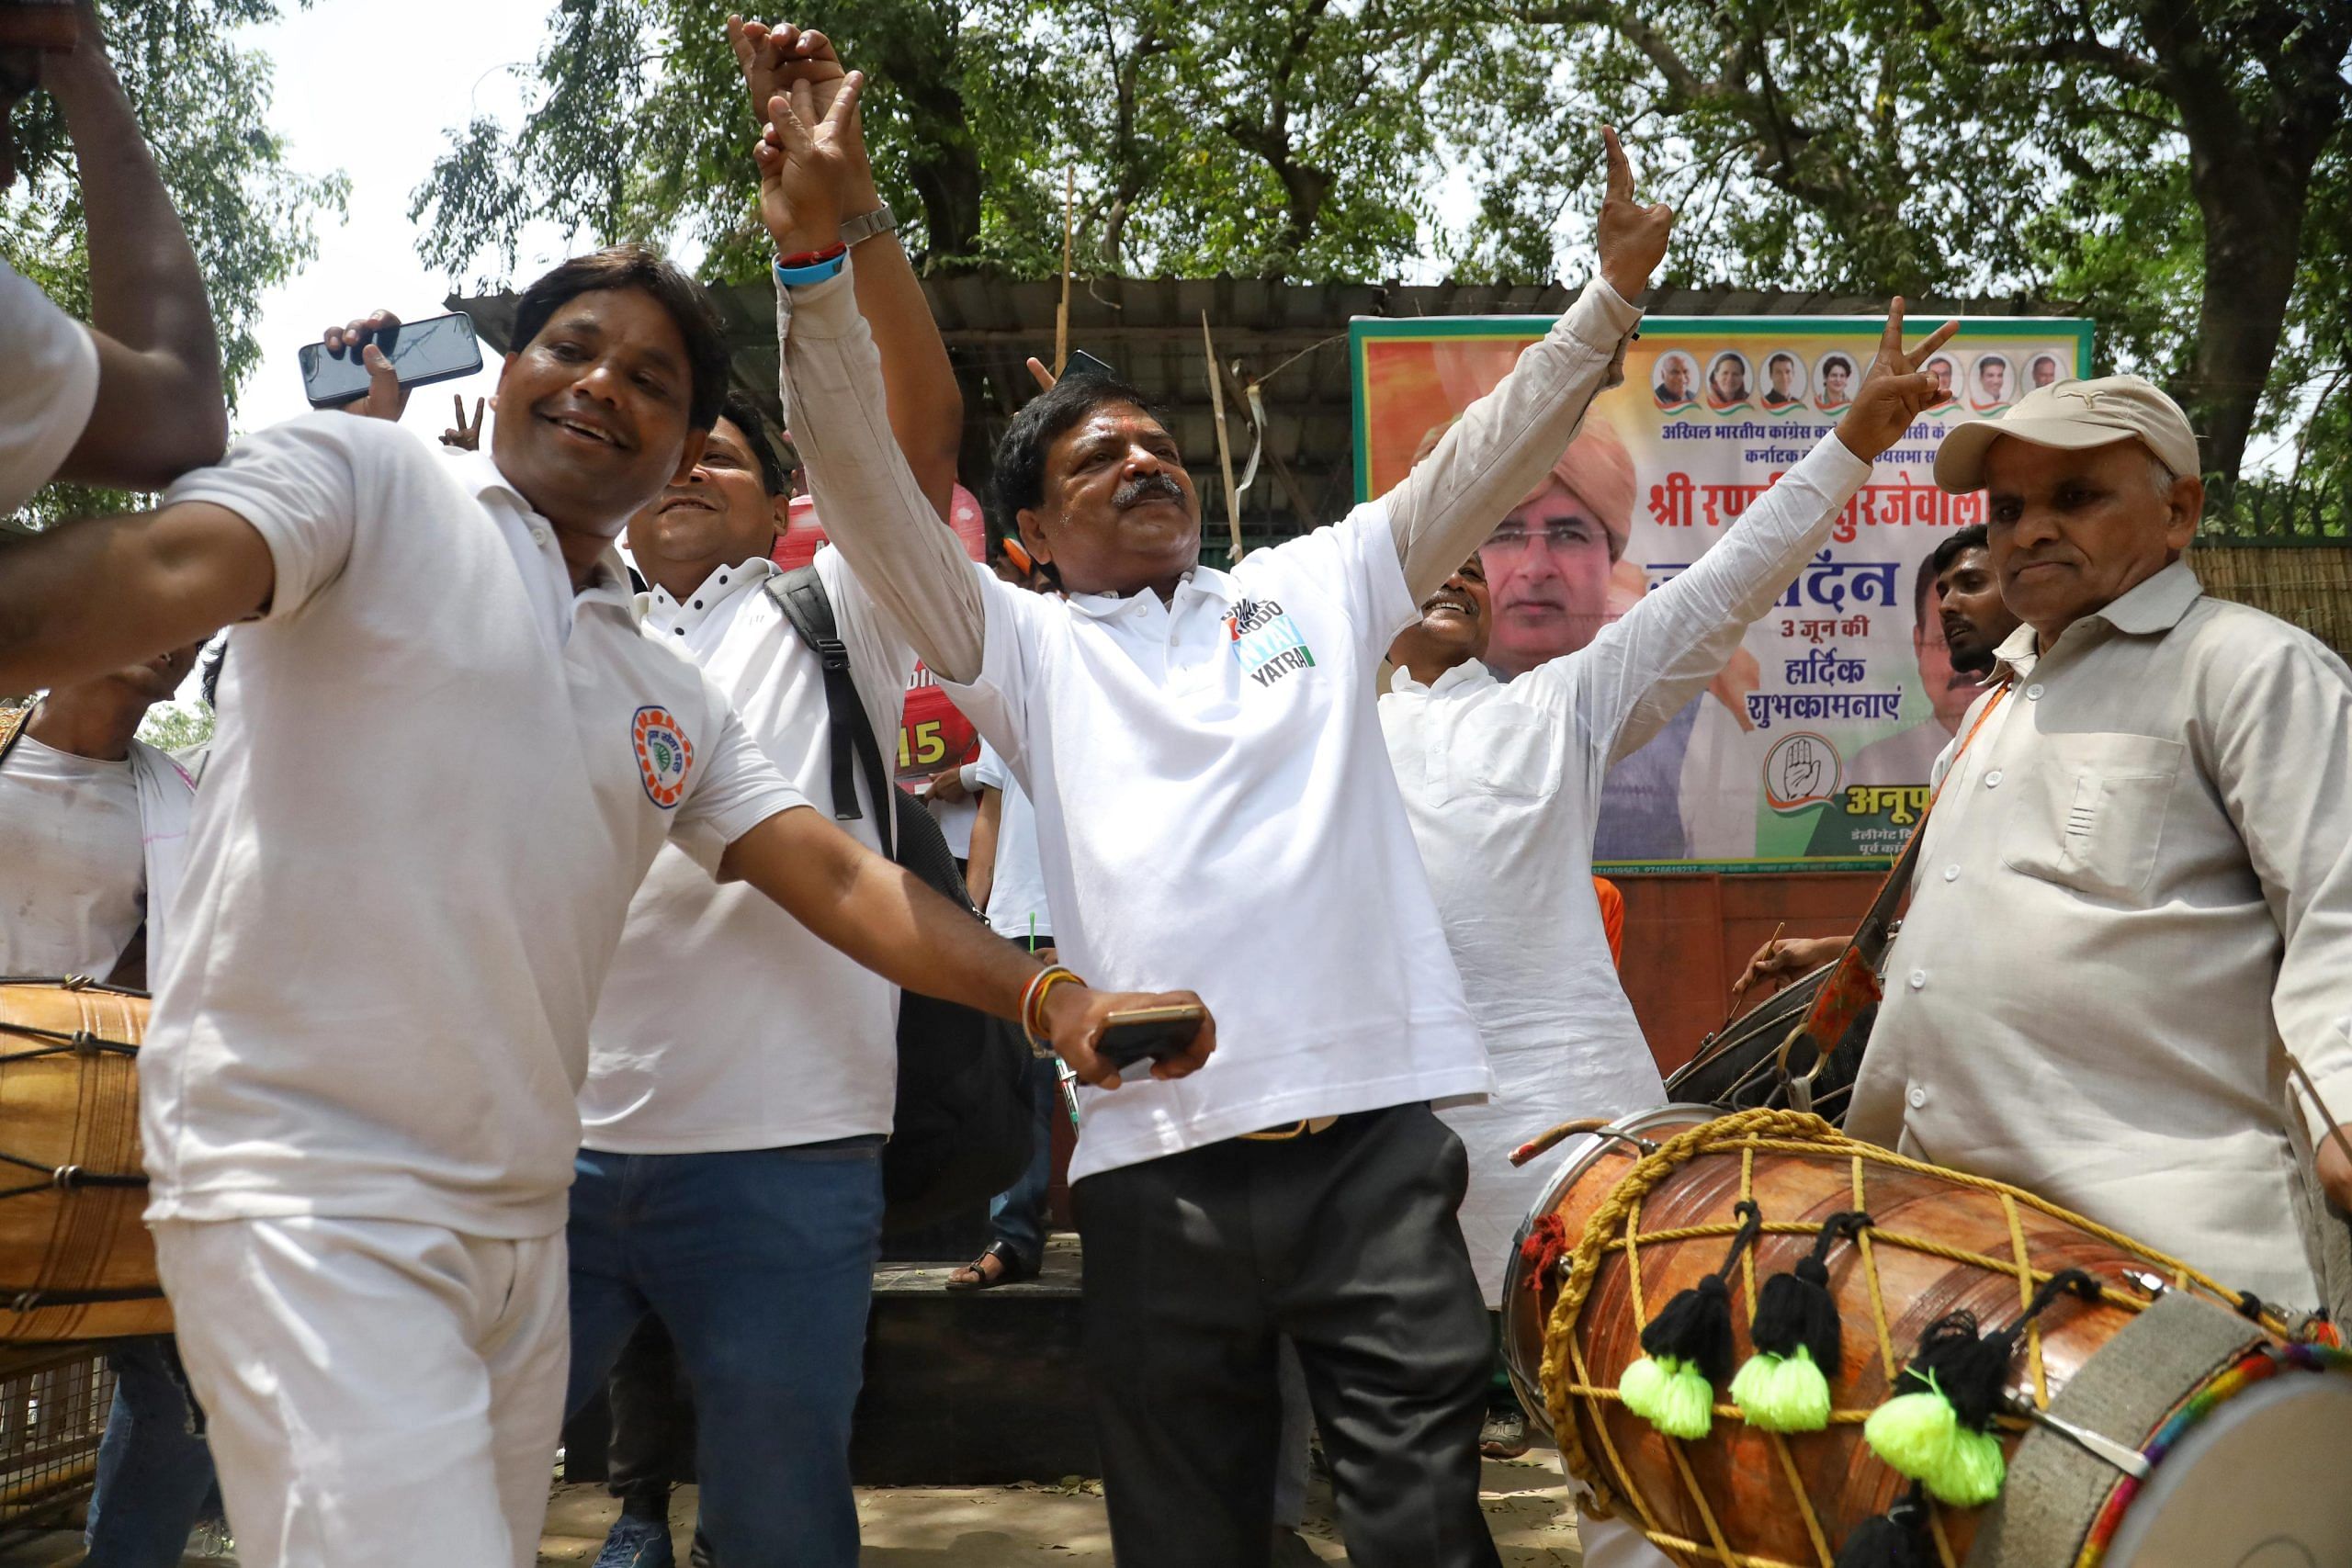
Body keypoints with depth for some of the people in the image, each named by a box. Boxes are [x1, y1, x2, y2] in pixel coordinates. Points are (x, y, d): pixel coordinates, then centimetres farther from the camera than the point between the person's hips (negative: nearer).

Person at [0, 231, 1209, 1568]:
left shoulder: (674, 699, 18)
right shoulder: (368, 482, 0)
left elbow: (838, 875, 10)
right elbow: (160, 574, -19)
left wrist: (1053, 1002, -5)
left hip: (523, 1224, 8)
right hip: (308, 1190, -7)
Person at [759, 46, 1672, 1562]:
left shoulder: (1313, 588, 17)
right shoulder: (1029, 650, 11)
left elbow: (1482, 462, 13)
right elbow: (867, 486, 1)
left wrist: (1612, 290, 3)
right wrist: (817, 250, -10)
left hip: (1373, 1134, 1)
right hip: (1160, 1160, 0)